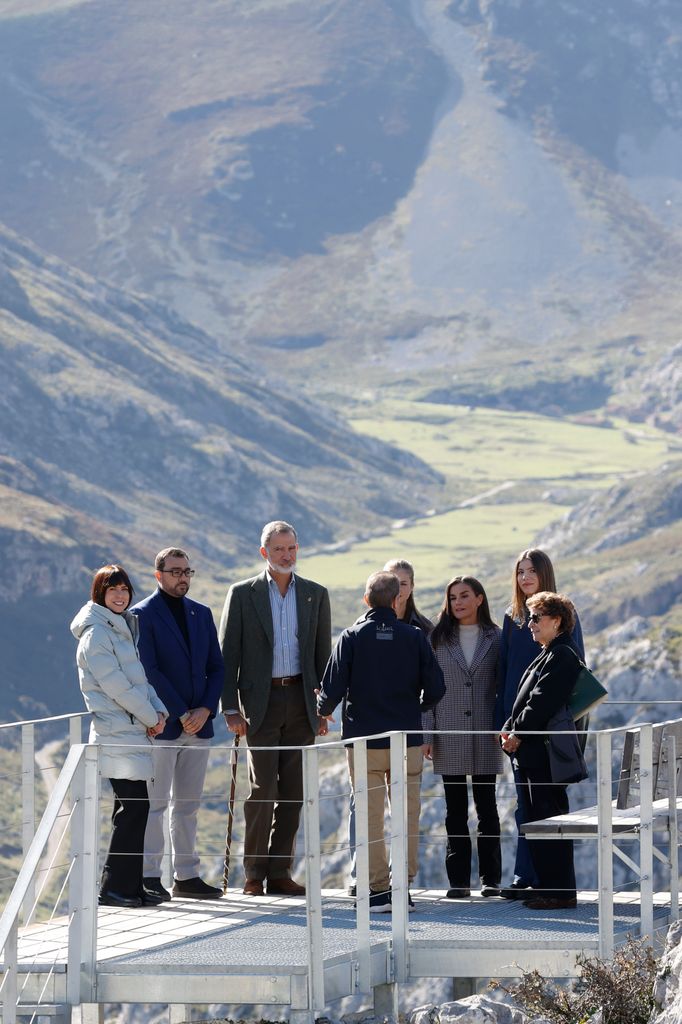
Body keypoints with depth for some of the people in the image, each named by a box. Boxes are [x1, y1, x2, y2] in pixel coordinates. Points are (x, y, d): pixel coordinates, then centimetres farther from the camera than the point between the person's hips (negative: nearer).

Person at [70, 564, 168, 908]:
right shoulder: (96, 634, -10)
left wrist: (159, 711, 1)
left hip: (135, 732, 9)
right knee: (133, 806, -11)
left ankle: (130, 885, 12)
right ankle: (115, 887, -8)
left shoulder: (124, 630, 18)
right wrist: (152, 718, -8)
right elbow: (116, 686, -15)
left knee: (135, 808, 8)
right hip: (117, 734, -9)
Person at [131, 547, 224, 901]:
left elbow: (216, 667, 11)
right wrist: (181, 713, -15)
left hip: (198, 724, 6)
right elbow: (149, 671, -12)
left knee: (188, 805, 10)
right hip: (161, 724, -6)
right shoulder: (142, 615, -5)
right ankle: (149, 877, -4)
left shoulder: (201, 614, 13)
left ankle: (187, 876, 14)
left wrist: (206, 709, -5)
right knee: (155, 802, -5)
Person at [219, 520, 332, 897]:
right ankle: (254, 875, 0)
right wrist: (231, 708, -6)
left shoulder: (315, 595, 10)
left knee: (293, 792, 2)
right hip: (261, 701, -3)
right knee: (262, 790, -6)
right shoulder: (243, 594, 2)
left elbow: (323, 654, 12)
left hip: (300, 701, 3)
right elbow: (228, 654, 1)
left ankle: (279, 872, 8)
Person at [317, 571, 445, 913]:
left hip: (363, 738, -1)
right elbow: (435, 688, 0)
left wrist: (322, 709, 15)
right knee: (407, 815, 8)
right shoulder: (414, 637, -1)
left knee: (370, 817, 2)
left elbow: (333, 689, -7)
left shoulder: (352, 637, -4)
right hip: (407, 740, 1)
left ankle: (378, 888, 0)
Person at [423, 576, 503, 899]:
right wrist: (426, 734, -2)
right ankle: (458, 880, 6)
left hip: (484, 737, -1)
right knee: (455, 811, 3)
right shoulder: (439, 639, 6)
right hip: (449, 736, 1)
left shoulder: (495, 638, 4)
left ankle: (491, 878, 8)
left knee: (486, 808, 3)